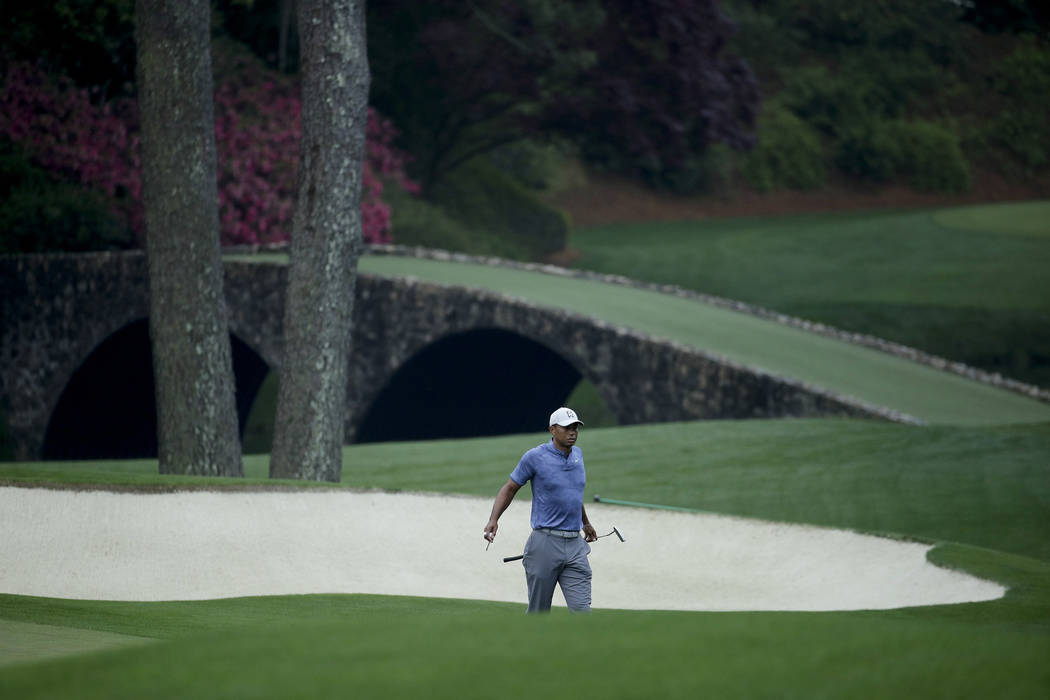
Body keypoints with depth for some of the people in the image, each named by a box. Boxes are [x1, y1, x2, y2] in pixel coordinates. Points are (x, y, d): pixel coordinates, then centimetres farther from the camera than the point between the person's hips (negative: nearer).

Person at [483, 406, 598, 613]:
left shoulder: (577, 454, 14)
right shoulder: (535, 457, -4)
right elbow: (510, 488, 2)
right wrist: (493, 520, -12)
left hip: (575, 546, 5)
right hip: (545, 544, -5)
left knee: (581, 611, -7)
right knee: (538, 612, 2)